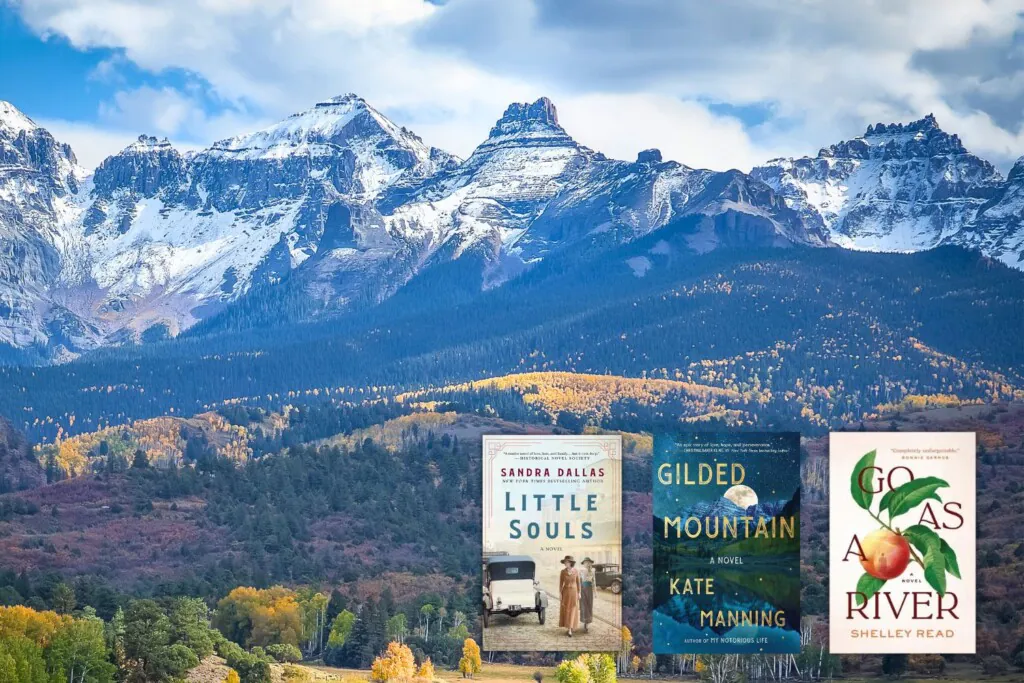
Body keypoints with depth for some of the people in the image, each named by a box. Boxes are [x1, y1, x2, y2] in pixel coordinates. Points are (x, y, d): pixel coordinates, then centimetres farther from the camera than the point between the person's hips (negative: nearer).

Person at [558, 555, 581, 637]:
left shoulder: (576, 571, -4)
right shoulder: (563, 572, -4)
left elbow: (578, 583, 2)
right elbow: (560, 583, -2)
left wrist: (579, 593, 0)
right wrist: (560, 594, -6)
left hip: (573, 592, -1)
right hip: (565, 592, 1)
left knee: (572, 611, -3)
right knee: (566, 611, 4)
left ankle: (569, 629, -2)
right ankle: (569, 628, 17)